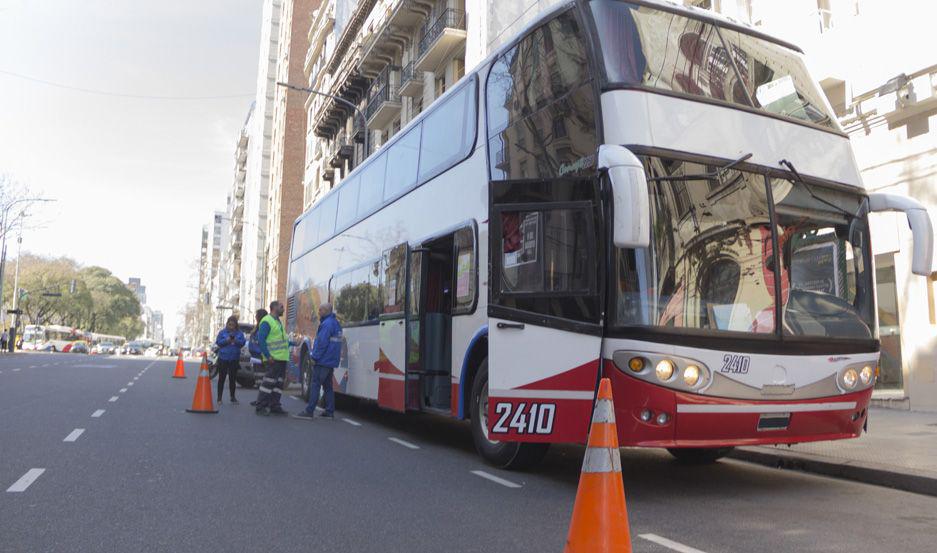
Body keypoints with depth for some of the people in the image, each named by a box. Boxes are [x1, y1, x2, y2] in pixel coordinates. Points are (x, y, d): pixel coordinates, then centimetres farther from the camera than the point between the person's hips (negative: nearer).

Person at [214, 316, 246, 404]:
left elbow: (243, 343, 0)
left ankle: (233, 397, 20)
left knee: (233, 378, 8)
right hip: (223, 358, -1)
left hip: (234, 359, 1)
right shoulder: (222, 332, 3)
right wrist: (226, 340, -18)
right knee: (221, 378, 2)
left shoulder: (239, 333, 7)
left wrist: (236, 340, -18)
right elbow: (218, 342, -2)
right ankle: (219, 398, 8)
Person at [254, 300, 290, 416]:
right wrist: (268, 356, -21)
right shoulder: (267, 321, -11)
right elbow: (261, 339, -17)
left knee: (278, 383, 10)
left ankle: (274, 406, 16)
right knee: (269, 382, -8)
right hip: (273, 359, -10)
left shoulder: (277, 321, 20)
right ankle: (260, 406, -2)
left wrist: (290, 343, 13)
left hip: (282, 358, 10)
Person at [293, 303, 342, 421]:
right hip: (331, 361, 10)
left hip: (323, 361, -10)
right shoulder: (336, 323, 16)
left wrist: (315, 357, -14)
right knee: (328, 386, 13)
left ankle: (309, 412, -10)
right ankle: (330, 411, 15)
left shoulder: (327, 324, -15)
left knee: (315, 385, -8)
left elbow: (322, 343, -21)